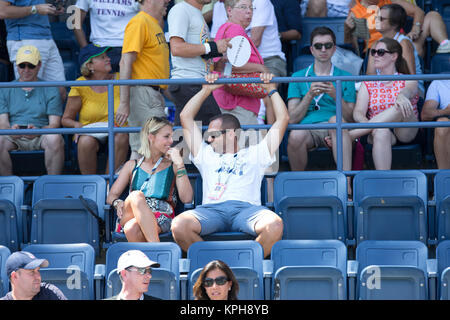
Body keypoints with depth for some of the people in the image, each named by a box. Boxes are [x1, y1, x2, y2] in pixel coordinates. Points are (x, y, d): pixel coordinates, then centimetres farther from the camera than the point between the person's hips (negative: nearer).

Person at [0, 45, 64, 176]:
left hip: (41, 136, -1)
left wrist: (38, 131, -21)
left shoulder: (50, 90, 13)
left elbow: (54, 123, 3)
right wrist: (11, 130, -21)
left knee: (55, 139, -35)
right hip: (14, 137, 1)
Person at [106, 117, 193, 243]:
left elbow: (187, 199, 4)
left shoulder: (172, 166, 20)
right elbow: (111, 196, 18)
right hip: (130, 216, 1)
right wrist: (117, 203, -7)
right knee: (136, 195, -36)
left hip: (161, 217, -1)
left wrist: (179, 164, 1)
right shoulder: (132, 165, 25)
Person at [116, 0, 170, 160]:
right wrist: (124, 103, -22)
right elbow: (126, 63, -17)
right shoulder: (139, 22, -10)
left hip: (155, 93, 9)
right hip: (143, 92, -9)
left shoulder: (155, 25, 19)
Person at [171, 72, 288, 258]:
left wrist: (271, 89, 35)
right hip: (211, 208, 2)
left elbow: (282, 119, 30)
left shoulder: (254, 154, 29)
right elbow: (186, 117, 36)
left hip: (246, 207, -1)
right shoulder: (206, 155, 35)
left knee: (274, 226, -37)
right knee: (179, 226, -33)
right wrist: (206, 90, 37)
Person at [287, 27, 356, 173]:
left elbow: (351, 119, 8)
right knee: (296, 135, -37)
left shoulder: (345, 78, 18)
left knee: (335, 120, -37)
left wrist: (336, 96, -8)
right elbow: (292, 119, 8)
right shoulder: (298, 77, 19)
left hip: (335, 129, 0)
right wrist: (310, 95, -6)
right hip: (307, 127, 0)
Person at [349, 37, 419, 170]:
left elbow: (409, 90, -14)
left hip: (405, 132, 0)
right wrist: (368, 124, -26)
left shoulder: (408, 81, 13)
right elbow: (358, 113, 1)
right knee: (381, 131, -38)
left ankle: (349, 135, -37)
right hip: (379, 133, 1)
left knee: (402, 105, -33)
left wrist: (402, 95, -42)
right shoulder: (367, 85, 17)